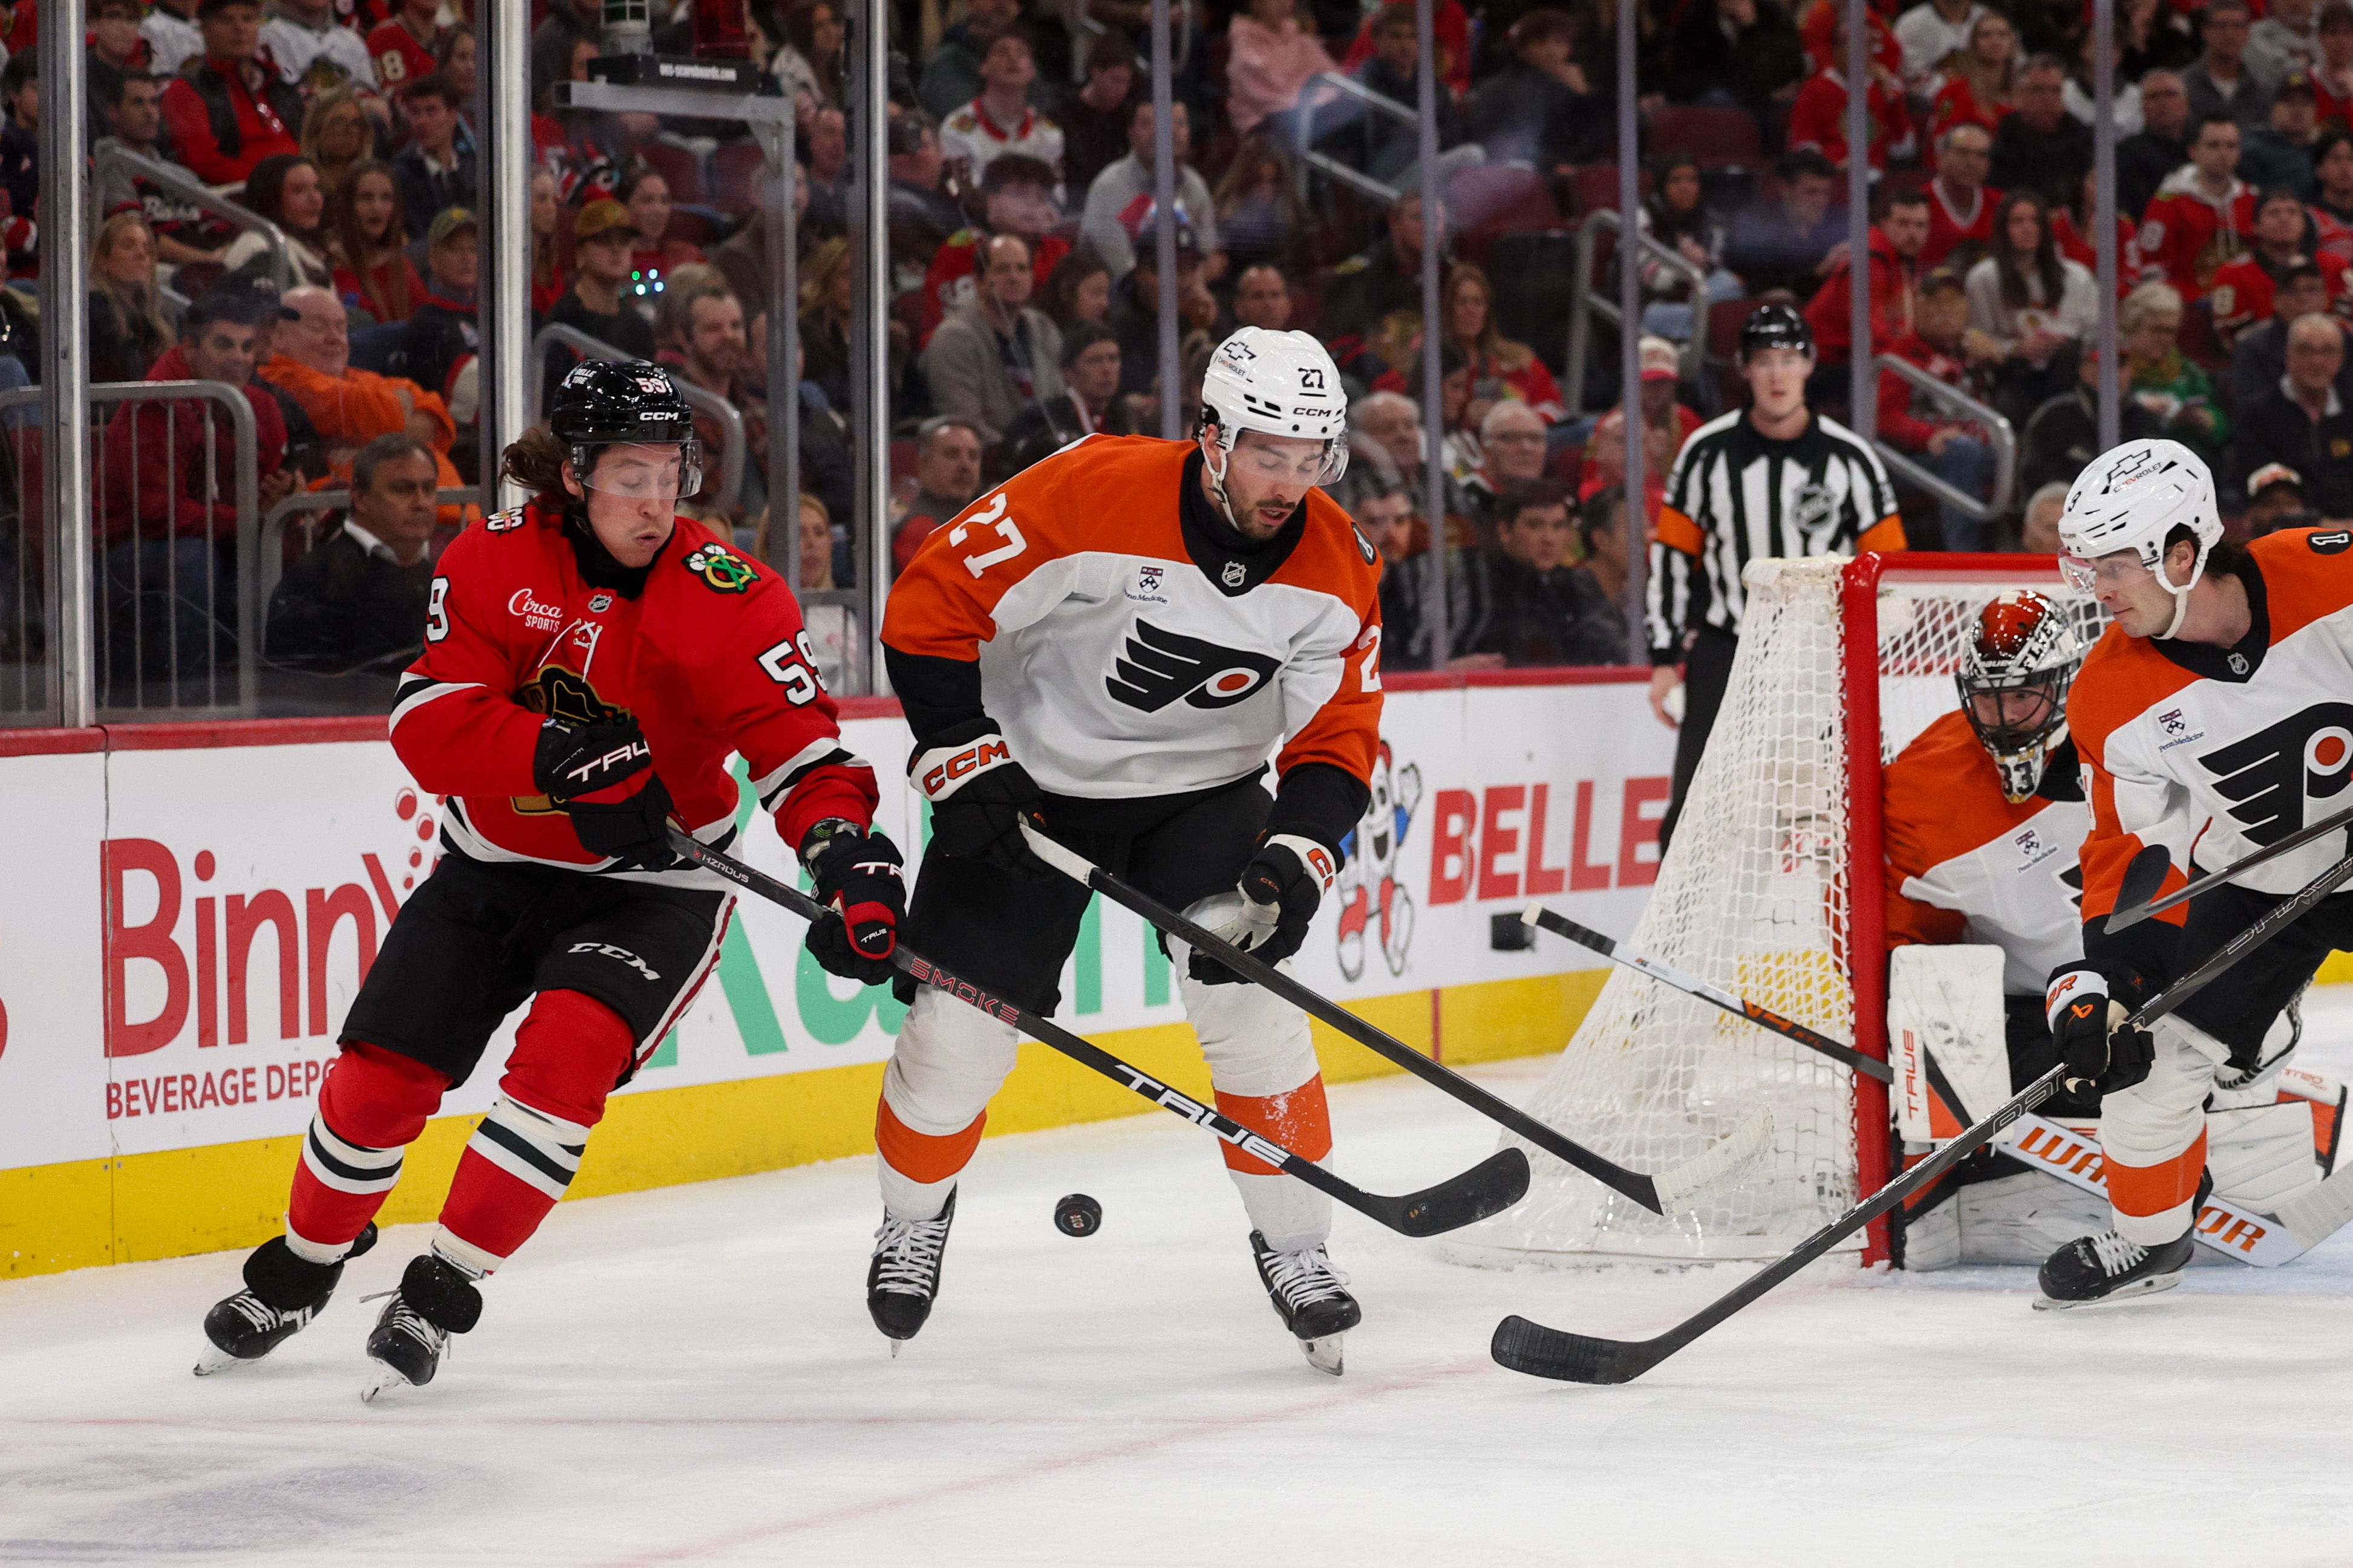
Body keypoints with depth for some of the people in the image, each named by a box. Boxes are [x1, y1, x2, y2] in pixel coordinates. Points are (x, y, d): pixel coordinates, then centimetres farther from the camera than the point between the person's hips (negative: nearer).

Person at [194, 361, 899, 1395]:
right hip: (493, 864, 2)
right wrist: (563, 755, -35)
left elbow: (801, 749, -19)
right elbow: (427, 726, -20)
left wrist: (846, 851, -39)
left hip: (649, 882, -2)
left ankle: (442, 1291, -12)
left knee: (569, 1049, -26)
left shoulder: (729, 599, -16)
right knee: (380, 1074, 1)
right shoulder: (493, 562, -11)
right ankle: (303, 1264, 31)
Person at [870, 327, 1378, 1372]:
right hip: (1032, 782, -2)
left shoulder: (1335, 569, -13)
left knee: (1249, 987, -20)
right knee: (961, 1027, -4)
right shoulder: (1094, 494, -26)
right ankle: (913, 1218, 27)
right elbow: (930, 607, -19)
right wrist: (965, 765, -21)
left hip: (1201, 789, 2)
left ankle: (1293, 1248, -4)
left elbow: (1337, 738, -6)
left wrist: (1297, 854, -23)